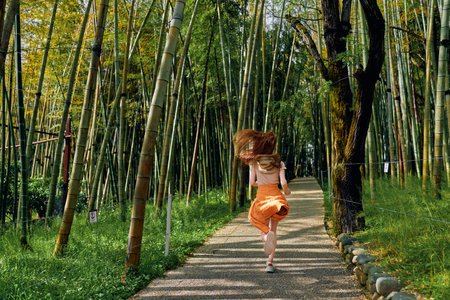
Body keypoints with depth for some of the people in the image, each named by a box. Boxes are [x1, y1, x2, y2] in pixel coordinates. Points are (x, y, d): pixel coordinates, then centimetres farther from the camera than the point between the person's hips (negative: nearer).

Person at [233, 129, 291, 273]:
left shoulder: (254, 161, -1)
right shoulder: (279, 162, -1)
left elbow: (252, 182, -2)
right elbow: (283, 183, -7)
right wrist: (287, 190, 14)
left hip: (261, 195, 0)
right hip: (275, 195, 1)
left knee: (264, 231, 11)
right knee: (273, 229, 12)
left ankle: (267, 236, -28)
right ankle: (270, 262, 3)